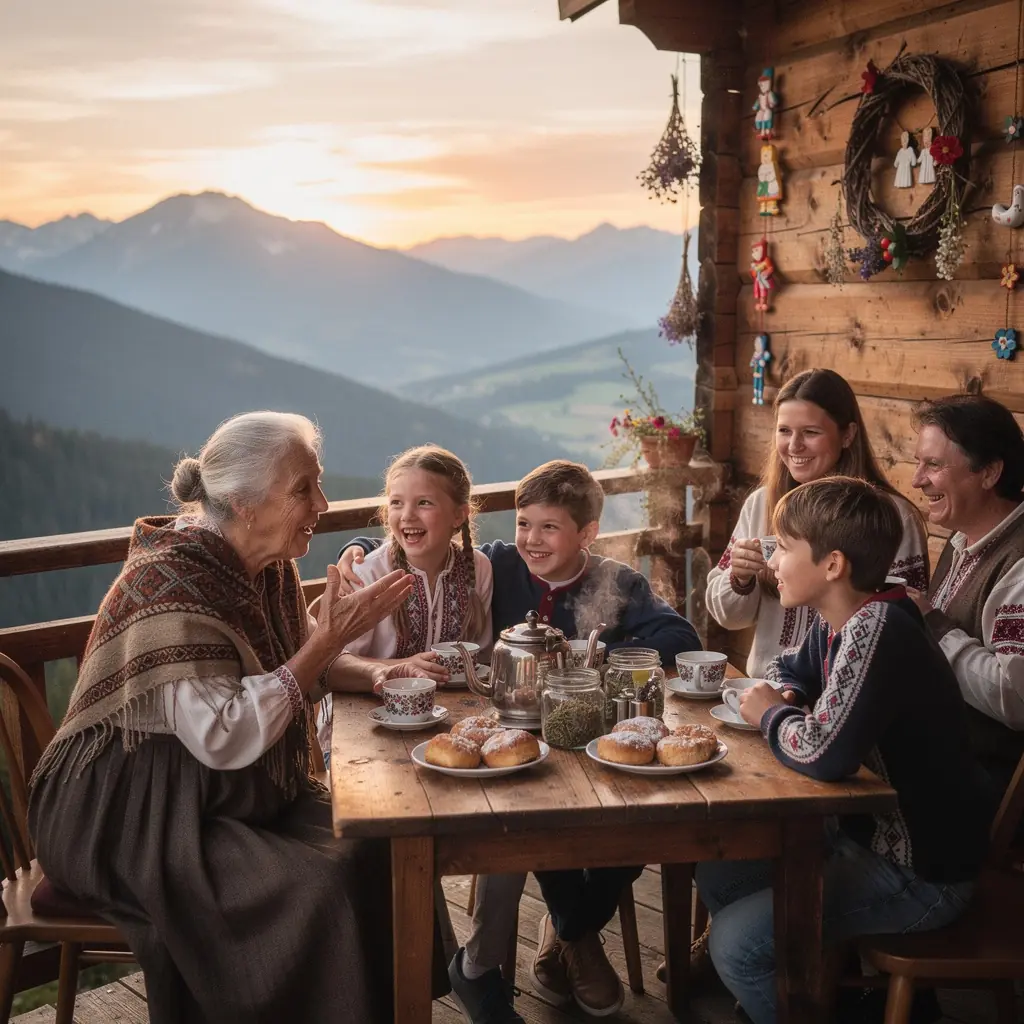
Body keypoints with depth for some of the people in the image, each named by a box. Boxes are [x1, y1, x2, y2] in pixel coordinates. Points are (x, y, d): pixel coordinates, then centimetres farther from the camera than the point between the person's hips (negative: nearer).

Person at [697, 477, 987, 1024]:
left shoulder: (878, 632, -28)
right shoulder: (837, 620, 0)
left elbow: (825, 753, -40)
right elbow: (791, 670, 20)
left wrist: (770, 716, -18)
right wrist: (781, 696, -4)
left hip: (921, 870, -9)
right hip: (866, 828, 9)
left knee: (736, 941, -15)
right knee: (719, 874, 12)